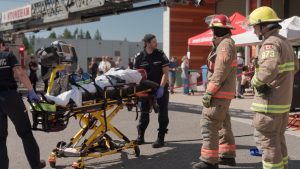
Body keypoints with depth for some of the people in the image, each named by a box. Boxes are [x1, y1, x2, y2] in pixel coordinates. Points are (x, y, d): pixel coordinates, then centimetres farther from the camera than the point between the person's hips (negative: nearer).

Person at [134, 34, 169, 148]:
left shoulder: (160, 55, -5)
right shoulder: (139, 57, -2)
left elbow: (165, 72, -9)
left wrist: (161, 87, -19)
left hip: (161, 88, -1)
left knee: (162, 113, -1)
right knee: (144, 112, 7)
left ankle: (161, 138, 6)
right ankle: (140, 137, 18)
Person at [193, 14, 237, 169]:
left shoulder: (225, 44, -16)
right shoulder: (224, 43, 17)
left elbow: (221, 72, -23)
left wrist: (209, 92, -21)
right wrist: (212, 91, 19)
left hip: (220, 93, -11)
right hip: (223, 92, 11)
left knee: (209, 125, -8)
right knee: (223, 124, 16)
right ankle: (228, 155, 24)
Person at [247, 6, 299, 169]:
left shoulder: (270, 43, -17)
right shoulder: (284, 41, 12)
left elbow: (269, 69, -35)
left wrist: (255, 81, -18)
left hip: (270, 101, -9)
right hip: (284, 100, 9)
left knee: (268, 140, -1)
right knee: (278, 138, 18)